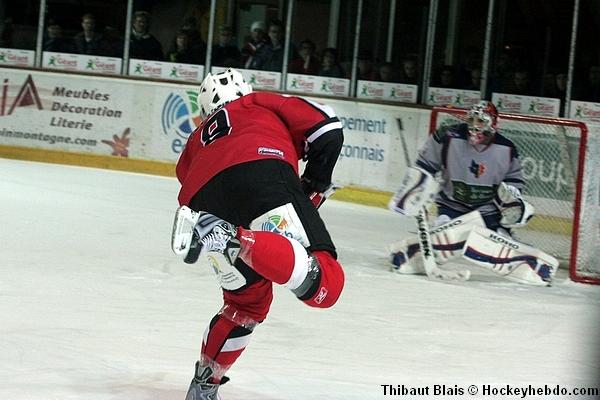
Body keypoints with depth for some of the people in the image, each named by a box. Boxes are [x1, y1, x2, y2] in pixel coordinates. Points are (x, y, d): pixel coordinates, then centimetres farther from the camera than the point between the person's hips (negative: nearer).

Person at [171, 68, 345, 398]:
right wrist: (315, 183, 30)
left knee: (247, 301, 27)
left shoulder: (196, 142, 43)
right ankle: (236, 241, -35)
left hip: (204, 201, 5)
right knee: (324, 285, -19)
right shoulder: (262, 102, 35)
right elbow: (325, 127, 21)